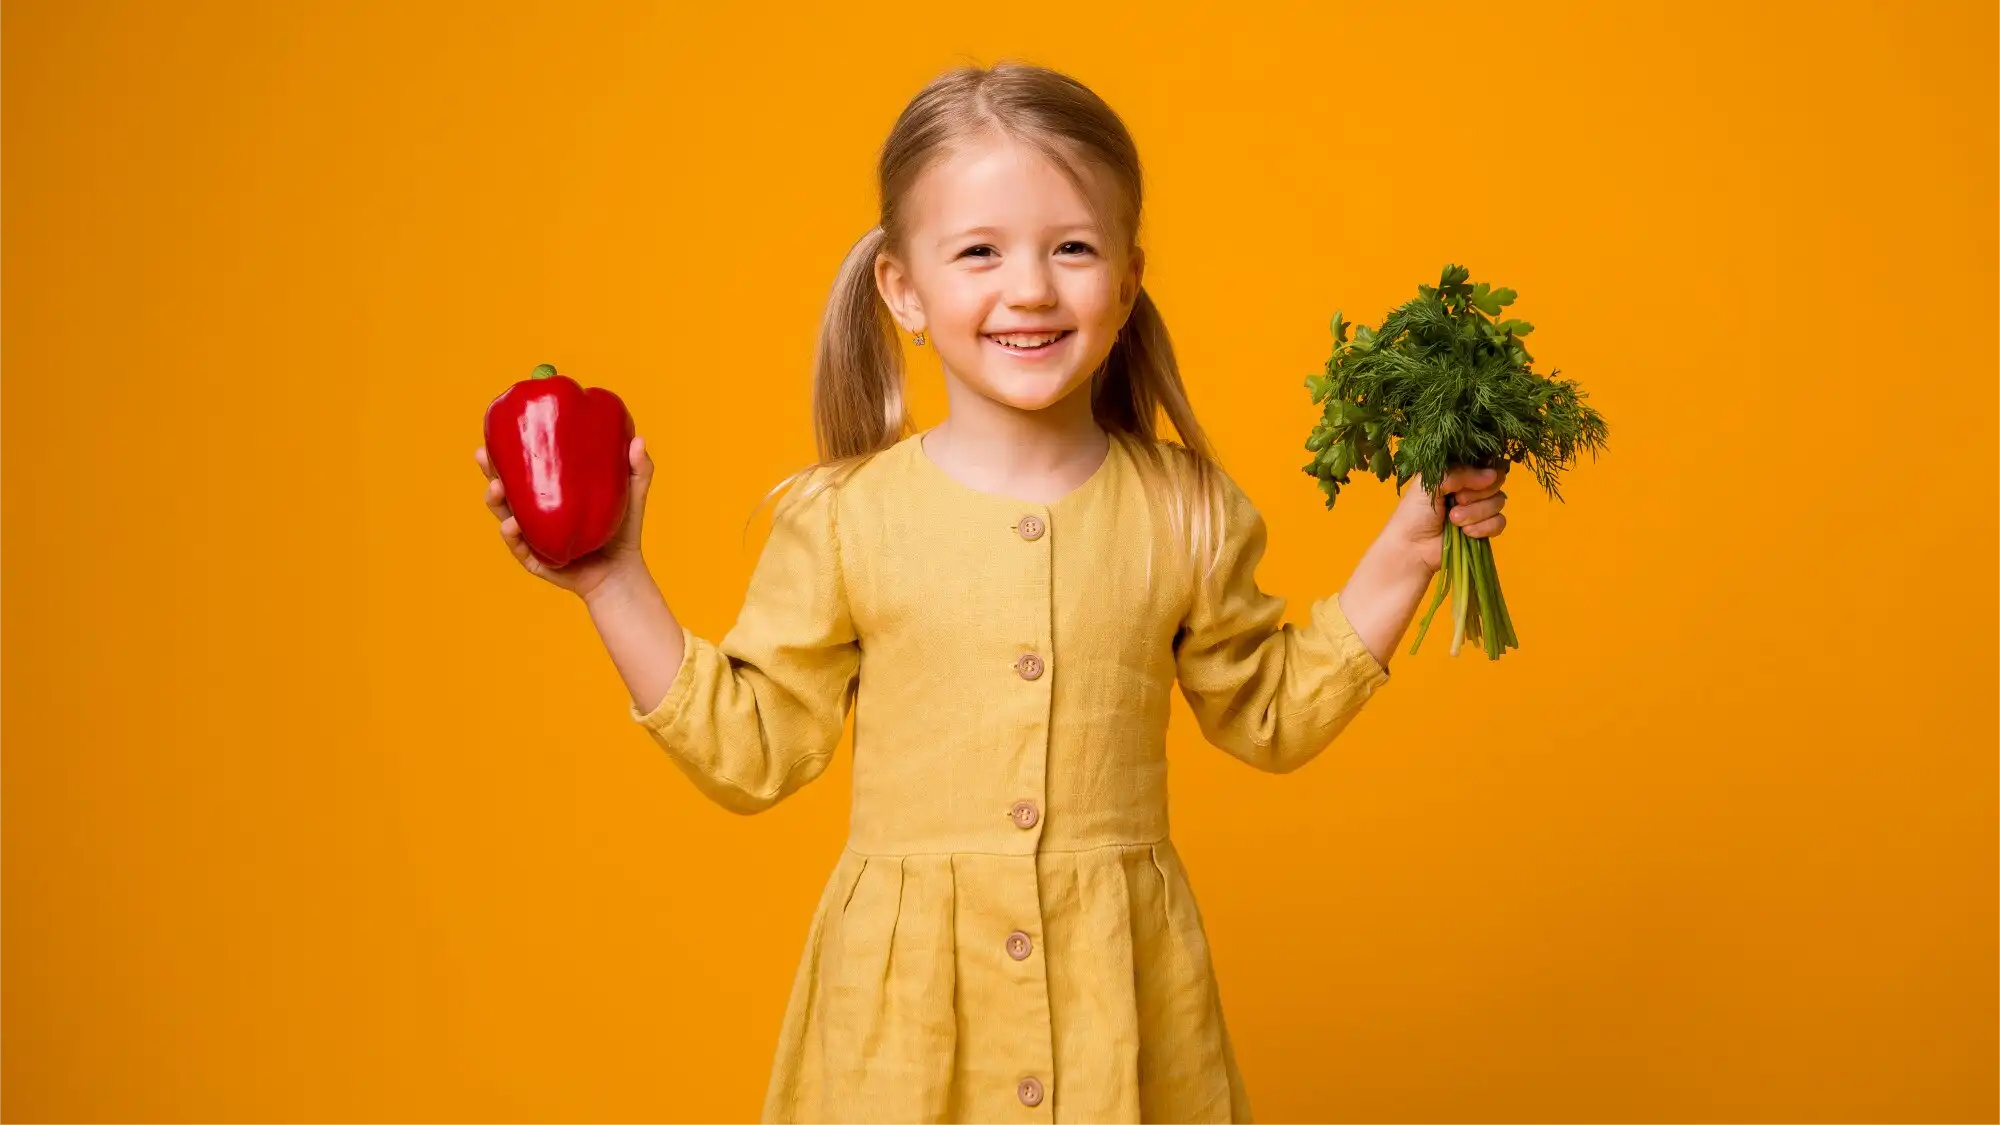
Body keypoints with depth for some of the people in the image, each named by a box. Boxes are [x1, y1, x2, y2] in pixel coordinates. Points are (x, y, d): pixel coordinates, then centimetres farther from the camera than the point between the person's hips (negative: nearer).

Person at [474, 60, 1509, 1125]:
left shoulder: (1184, 513, -1)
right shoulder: (843, 519, -5)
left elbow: (1269, 714, 11)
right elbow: (751, 748, 0)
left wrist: (1402, 555, 3)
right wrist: (615, 584, -6)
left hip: (1119, 992, 1)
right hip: (906, 995, -1)